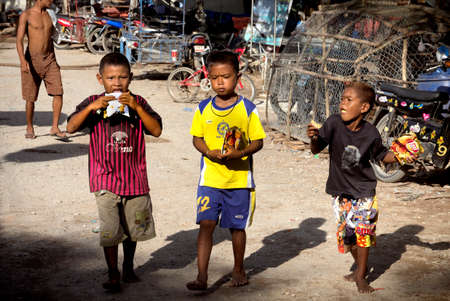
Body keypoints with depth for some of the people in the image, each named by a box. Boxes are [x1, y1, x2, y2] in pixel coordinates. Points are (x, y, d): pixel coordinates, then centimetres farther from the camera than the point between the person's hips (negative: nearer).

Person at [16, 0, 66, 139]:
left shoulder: (48, 14, 11)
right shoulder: (26, 15, -7)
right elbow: (19, 40, -14)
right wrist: (23, 61, -27)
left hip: (49, 60, 5)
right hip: (32, 60, -5)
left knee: (58, 93, -8)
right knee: (30, 98, 2)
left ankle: (55, 128, -1)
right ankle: (29, 128, 20)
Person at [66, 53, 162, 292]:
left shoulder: (138, 103, 1)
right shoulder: (93, 103, -1)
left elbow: (156, 130, -9)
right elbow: (71, 127, -11)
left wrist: (136, 107, -21)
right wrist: (92, 107, -24)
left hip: (135, 177, 2)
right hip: (105, 179, -2)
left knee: (133, 227, 15)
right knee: (110, 230, -7)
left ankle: (128, 267, 36)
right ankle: (113, 274, 8)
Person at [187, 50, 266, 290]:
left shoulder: (247, 109, -3)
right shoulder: (203, 109, 3)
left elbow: (258, 142, -2)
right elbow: (197, 138, 8)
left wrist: (240, 152, -20)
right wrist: (209, 152, -12)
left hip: (240, 179, -1)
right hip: (210, 178, 1)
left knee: (237, 226, 10)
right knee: (206, 223, -8)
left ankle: (238, 269, 31)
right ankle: (202, 276, -6)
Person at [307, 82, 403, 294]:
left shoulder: (370, 133, -14)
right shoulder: (334, 123, -15)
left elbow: (381, 155, 3)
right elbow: (316, 150, -11)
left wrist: (398, 156, -15)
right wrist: (313, 138, -32)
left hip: (364, 190, -1)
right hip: (340, 191, 2)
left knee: (363, 231, -7)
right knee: (346, 232, 10)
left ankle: (361, 276, 10)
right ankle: (360, 266, 36)